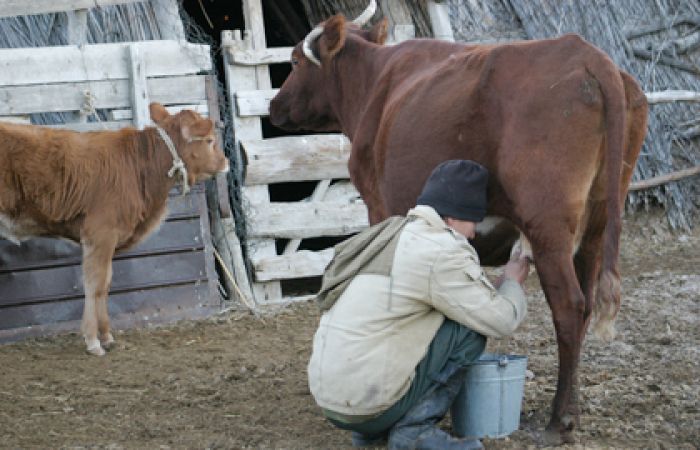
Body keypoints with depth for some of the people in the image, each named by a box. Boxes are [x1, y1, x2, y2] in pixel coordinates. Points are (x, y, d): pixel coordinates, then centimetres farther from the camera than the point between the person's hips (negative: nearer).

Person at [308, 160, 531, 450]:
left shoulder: (390, 234, 13)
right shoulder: (440, 252, -13)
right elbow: (501, 320, -7)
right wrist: (511, 282, 13)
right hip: (369, 404, -9)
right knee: (470, 329, -1)